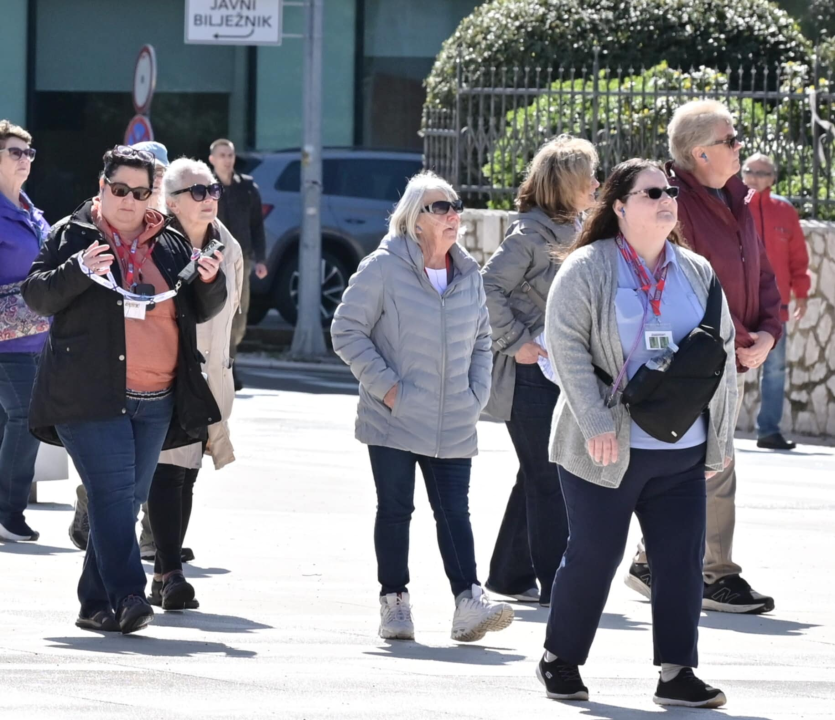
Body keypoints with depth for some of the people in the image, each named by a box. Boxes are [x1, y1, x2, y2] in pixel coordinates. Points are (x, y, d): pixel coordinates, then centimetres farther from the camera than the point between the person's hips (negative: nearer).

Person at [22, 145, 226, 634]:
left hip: (156, 401, 5)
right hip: (89, 397, -5)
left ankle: (96, 603, 14)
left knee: (129, 500, 7)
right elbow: (37, 295, -4)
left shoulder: (171, 246, 14)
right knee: (113, 494, -16)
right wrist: (80, 271, -21)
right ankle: (128, 595, -22)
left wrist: (212, 282, -2)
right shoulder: (72, 235, 4)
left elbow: (203, 311, 20)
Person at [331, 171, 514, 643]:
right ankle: (394, 603, 10)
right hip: (394, 422, -4)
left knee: (455, 512, -2)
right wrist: (384, 386, -11)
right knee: (395, 510, 3)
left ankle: (469, 603, -11)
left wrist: (477, 394, 7)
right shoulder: (385, 268, -7)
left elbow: (481, 340, 20)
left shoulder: (469, 274, 10)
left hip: (454, 425, 4)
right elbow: (348, 331, -6)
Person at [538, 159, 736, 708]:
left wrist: (720, 438, 10)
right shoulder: (588, 268, -5)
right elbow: (566, 346, -10)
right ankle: (560, 661, 19)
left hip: (682, 454, 4)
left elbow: (723, 353, 15)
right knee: (593, 555, 2)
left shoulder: (698, 273, 10)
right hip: (608, 450, -4)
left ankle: (678, 673, 4)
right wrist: (595, 423, -17)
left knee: (683, 559, 0)